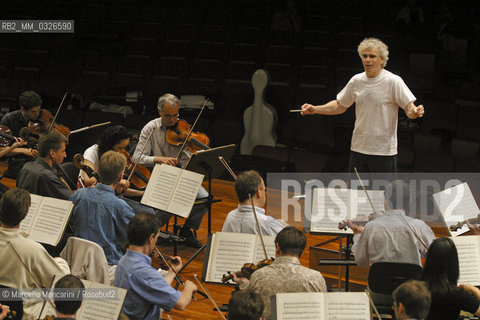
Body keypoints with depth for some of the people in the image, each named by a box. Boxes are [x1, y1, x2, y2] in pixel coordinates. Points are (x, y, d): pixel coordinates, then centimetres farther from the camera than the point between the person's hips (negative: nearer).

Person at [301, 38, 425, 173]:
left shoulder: (394, 81, -9)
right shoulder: (356, 81, 6)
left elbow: (409, 108, -11)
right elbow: (340, 106, 18)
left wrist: (415, 112, -35)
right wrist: (315, 109, 7)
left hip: (384, 152, -5)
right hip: (358, 149, 5)